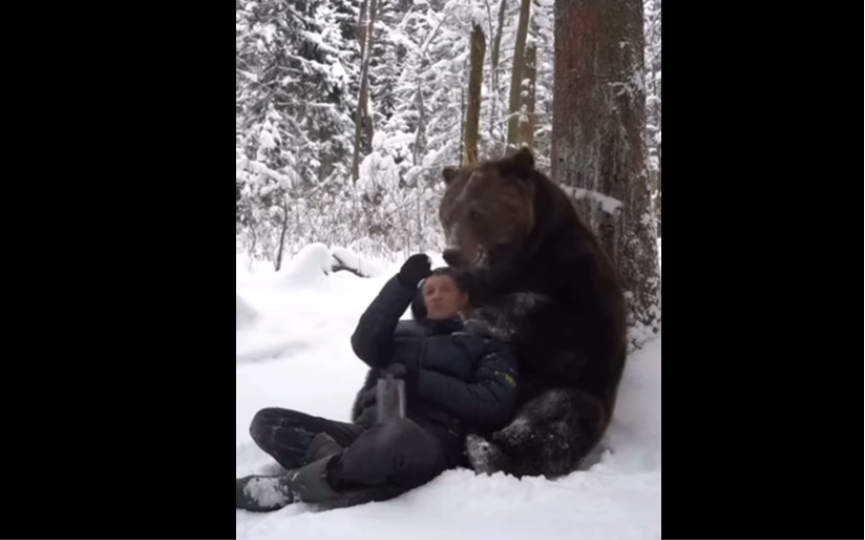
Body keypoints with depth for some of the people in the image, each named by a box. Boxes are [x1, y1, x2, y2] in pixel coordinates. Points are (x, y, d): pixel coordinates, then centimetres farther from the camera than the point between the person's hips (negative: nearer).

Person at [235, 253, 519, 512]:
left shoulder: (486, 344, 17)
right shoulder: (403, 331, 27)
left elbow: (496, 403, -2)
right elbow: (365, 345, 5)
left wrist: (422, 381, -8)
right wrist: (403, 285, -2)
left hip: (431, 442, -5)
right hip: (369, 431, 5)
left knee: (396, 436, -43)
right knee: (267, 422, -9)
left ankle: (289, 487, -27)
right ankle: (339, 464, -34)